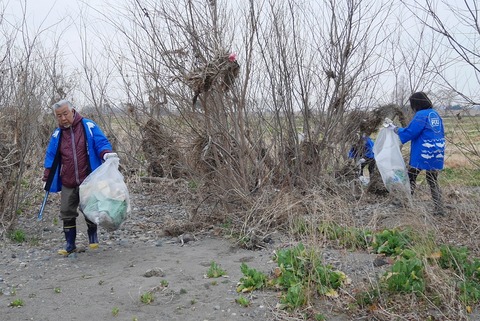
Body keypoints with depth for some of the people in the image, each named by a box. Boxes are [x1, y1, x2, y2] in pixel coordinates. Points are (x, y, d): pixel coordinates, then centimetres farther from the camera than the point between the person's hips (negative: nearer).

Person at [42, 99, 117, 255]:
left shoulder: (88, 126, -3)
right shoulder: (57, 134, 9)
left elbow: (101, 142, -7)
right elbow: (51, 157, 15)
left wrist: (106, 153, -29)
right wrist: (47, 178, 13)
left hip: (88, 181, -4)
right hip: (68, 184, 4)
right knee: (67, 213, 5)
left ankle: (92, 234, 28)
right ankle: (70, 244, 19)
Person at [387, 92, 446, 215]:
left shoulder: (421, 115, -13)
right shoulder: (436, 114, 11)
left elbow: (409, 133, -13)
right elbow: (441, 134, 19)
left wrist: (396, 129, 2)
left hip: (422, 155, -7)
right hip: (437, 154, 7)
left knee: (410, 178, 10)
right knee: (433, 181, 14)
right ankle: (439, 208, 10)